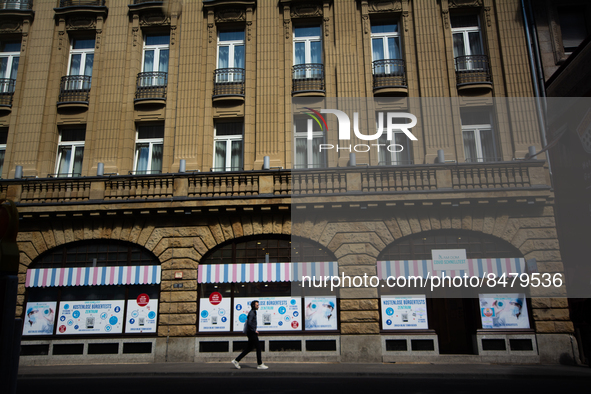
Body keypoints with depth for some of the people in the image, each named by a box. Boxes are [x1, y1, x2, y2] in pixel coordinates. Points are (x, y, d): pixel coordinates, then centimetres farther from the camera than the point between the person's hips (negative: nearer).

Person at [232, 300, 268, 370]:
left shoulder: (253, 312, 18)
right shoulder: (252, 313, -13)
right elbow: (249, 323, -24)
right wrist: (254, 330, -18)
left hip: (252, 333, 10)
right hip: (252, 333, -10)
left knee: (249, 348, 12)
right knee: (258, 347, -4)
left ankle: (236, 360, 13)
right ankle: (260, 364, 1)